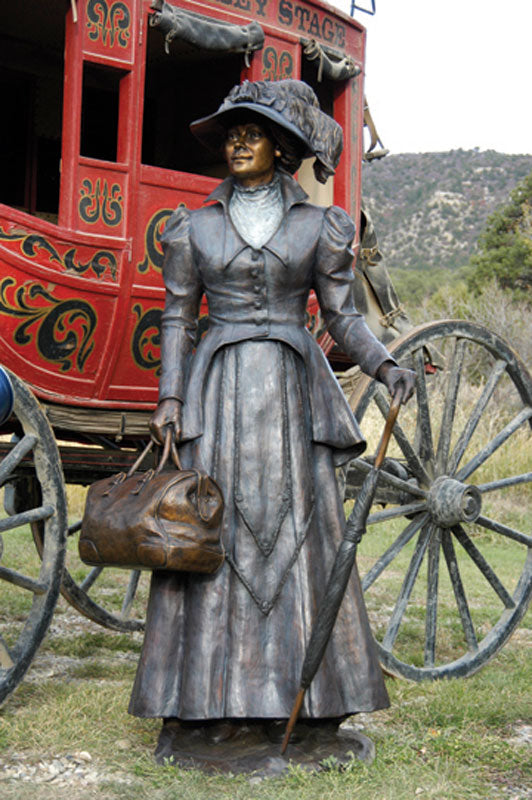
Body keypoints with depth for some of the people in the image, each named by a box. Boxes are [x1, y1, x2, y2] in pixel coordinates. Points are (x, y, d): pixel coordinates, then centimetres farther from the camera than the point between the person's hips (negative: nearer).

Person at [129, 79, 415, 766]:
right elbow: (177, 319, 8)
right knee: (212, 537, -3)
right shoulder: (193, 226, 8)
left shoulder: (319, 226, 7)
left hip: (292, 392, 0)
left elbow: (341, 315, 5)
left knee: (297, 532, 0)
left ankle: (294, 697, 8)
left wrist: (383, 365, -11)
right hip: (217, 392, 0)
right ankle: (206, 706, 2)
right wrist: (169, 398, -2)